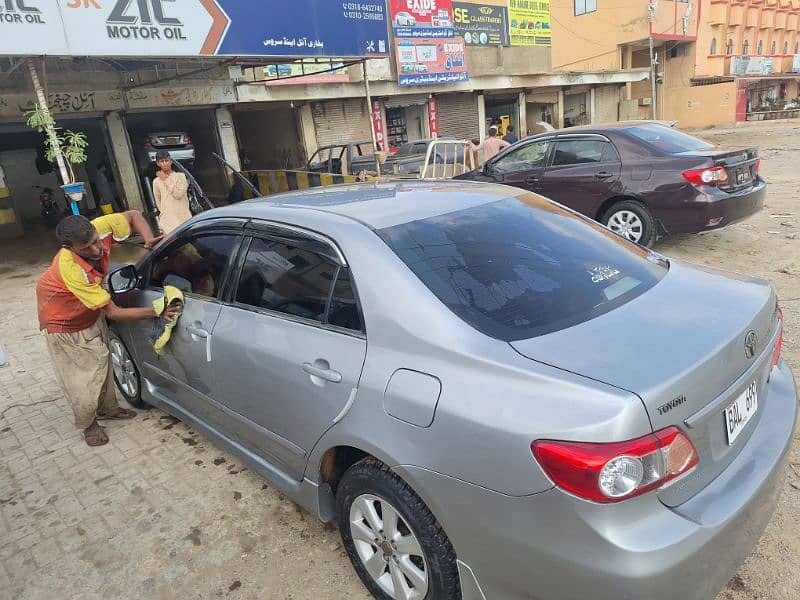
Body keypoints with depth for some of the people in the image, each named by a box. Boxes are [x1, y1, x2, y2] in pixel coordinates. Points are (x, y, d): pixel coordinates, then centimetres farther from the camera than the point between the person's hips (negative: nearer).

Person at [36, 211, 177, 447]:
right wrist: (156, 312, -43)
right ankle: (88, 423, 26)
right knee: (81, 374, 3)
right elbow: (113, 312, -38)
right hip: (65, 320, -6)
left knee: (102, 359, 18)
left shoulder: (100, 228, -31)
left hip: (92, 311, 6)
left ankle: (107, 408, 38)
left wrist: (149, 240, -30)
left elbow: (133, 215, -12)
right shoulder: (72, 269, -44)